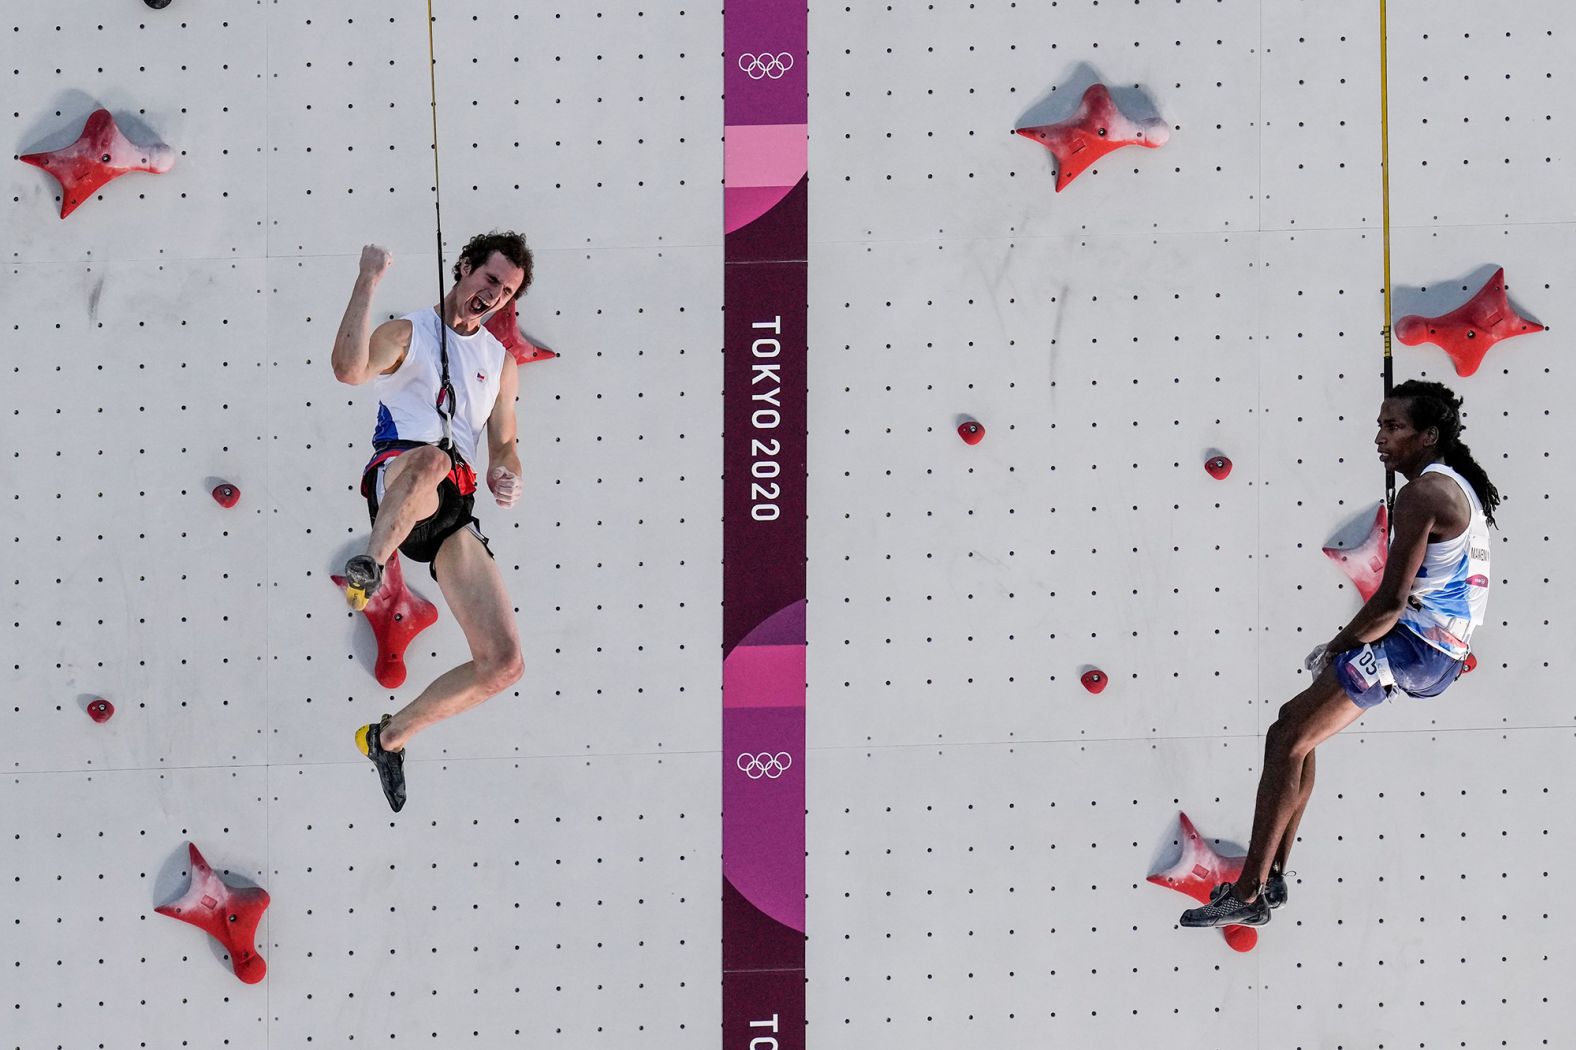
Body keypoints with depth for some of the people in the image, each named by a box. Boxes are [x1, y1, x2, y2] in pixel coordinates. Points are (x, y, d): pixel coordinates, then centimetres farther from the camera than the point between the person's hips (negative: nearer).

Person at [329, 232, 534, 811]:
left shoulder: (501, 362, 24)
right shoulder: (407, 333, 7)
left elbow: (504, 444, 27)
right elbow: (349, 369, -15)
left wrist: (505, 474, 2)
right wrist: (368, 281, -19)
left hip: (455, 507, 5)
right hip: (394, 479, -5)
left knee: (504, 663, -6)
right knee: (430, 456, -46)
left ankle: (390, 736, 12)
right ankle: (369, 565, -31)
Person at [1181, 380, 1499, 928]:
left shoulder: (1421, 494, -16)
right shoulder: (1460, 485, 17)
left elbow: (1391, 602, -21)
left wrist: (1339, 645, -6)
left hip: (1414, 643, -11)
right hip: (1443, 649, 11)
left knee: (1287, 739, -11)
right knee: (1295, 721, 17)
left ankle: (1249, 895, -12)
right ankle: (1271, 876, 17)